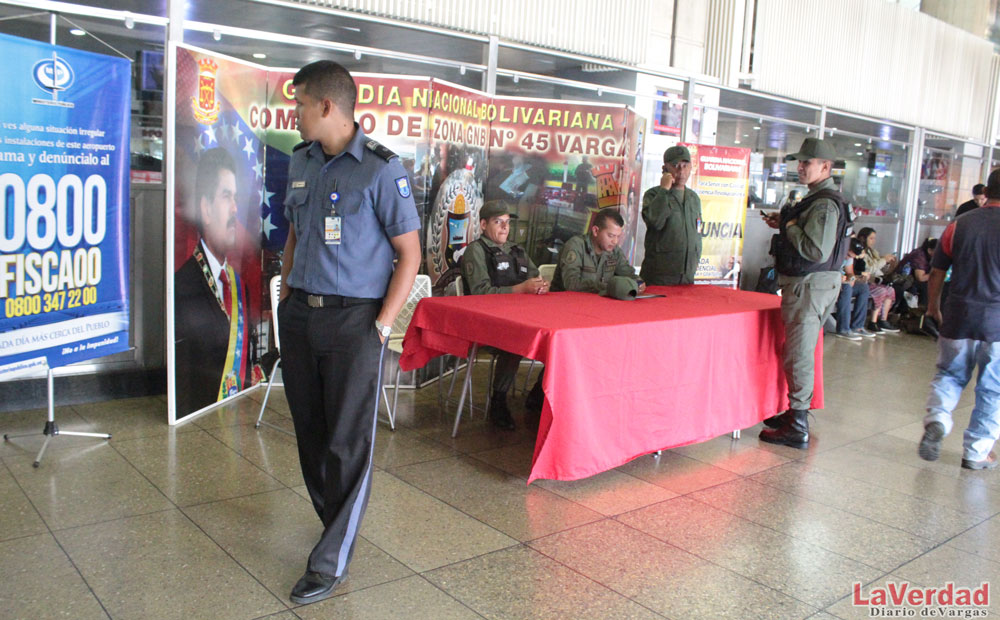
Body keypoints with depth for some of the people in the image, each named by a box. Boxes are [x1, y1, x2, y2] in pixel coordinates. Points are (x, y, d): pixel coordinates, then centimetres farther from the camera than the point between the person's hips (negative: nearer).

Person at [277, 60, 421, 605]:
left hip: (353, 319, -6)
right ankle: (335, 519, 35)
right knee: (310, 431, 14)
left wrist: (382, 324, -14)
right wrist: (285, 296, 12)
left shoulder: (380, 168, -10)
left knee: (348, 442, -1)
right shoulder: (300, 161, 10)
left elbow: (409, 253, -9)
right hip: (300, 315, 7)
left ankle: (330, 562, 9)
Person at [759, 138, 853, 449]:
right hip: (806, 283, 11)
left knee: (798, 356, -5)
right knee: (799, 352, 18)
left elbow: (817, 251, -27)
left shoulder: (825, 204, -18)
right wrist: (784, 224, 11)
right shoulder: (818, 198, 16)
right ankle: (794, 413, 30)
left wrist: (789, 226, -14)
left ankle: (797, 428, 2)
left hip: (811, 285, -11)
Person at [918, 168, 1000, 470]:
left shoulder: (959, 225, 0)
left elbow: (937, 273, 7)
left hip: (959, 317, 2)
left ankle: (936, 419, -6)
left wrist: (933, 306, 21)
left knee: (949, 374, 18)